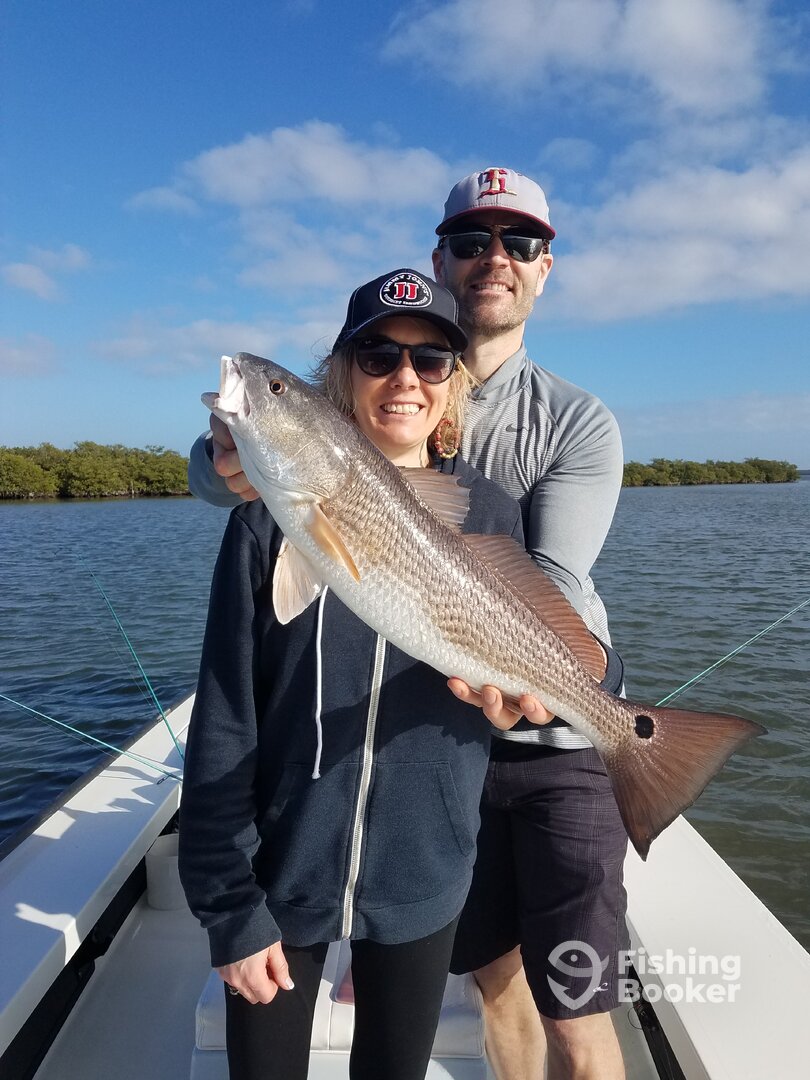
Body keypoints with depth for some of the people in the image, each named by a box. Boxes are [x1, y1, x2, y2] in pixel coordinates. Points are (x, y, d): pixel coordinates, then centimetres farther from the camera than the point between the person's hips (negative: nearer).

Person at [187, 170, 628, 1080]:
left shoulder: (578, 424, -6)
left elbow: (553, 582, -19)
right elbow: (210, 466, -7)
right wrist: (231, 460, -32)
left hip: (562, 733, -1)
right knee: (495, 975, 20)